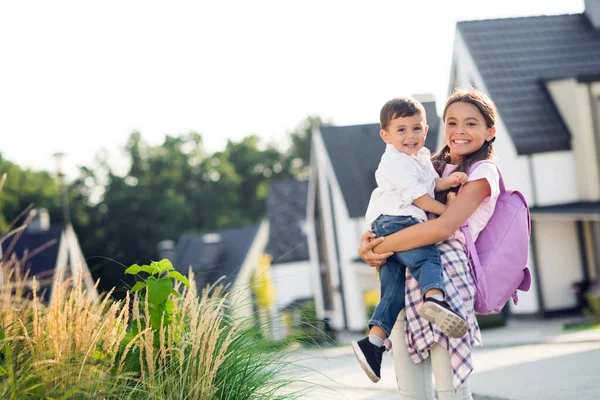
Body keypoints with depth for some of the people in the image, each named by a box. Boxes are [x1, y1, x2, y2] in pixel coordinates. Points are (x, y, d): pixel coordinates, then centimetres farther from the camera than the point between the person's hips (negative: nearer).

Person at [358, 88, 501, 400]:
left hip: (448, 271, -6)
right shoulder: (434, 168, 24)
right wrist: (371, 241, -2)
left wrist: (381, 247, -11)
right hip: (405, 276, 6)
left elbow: (443, 227, -13)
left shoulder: (483, 172, 2)